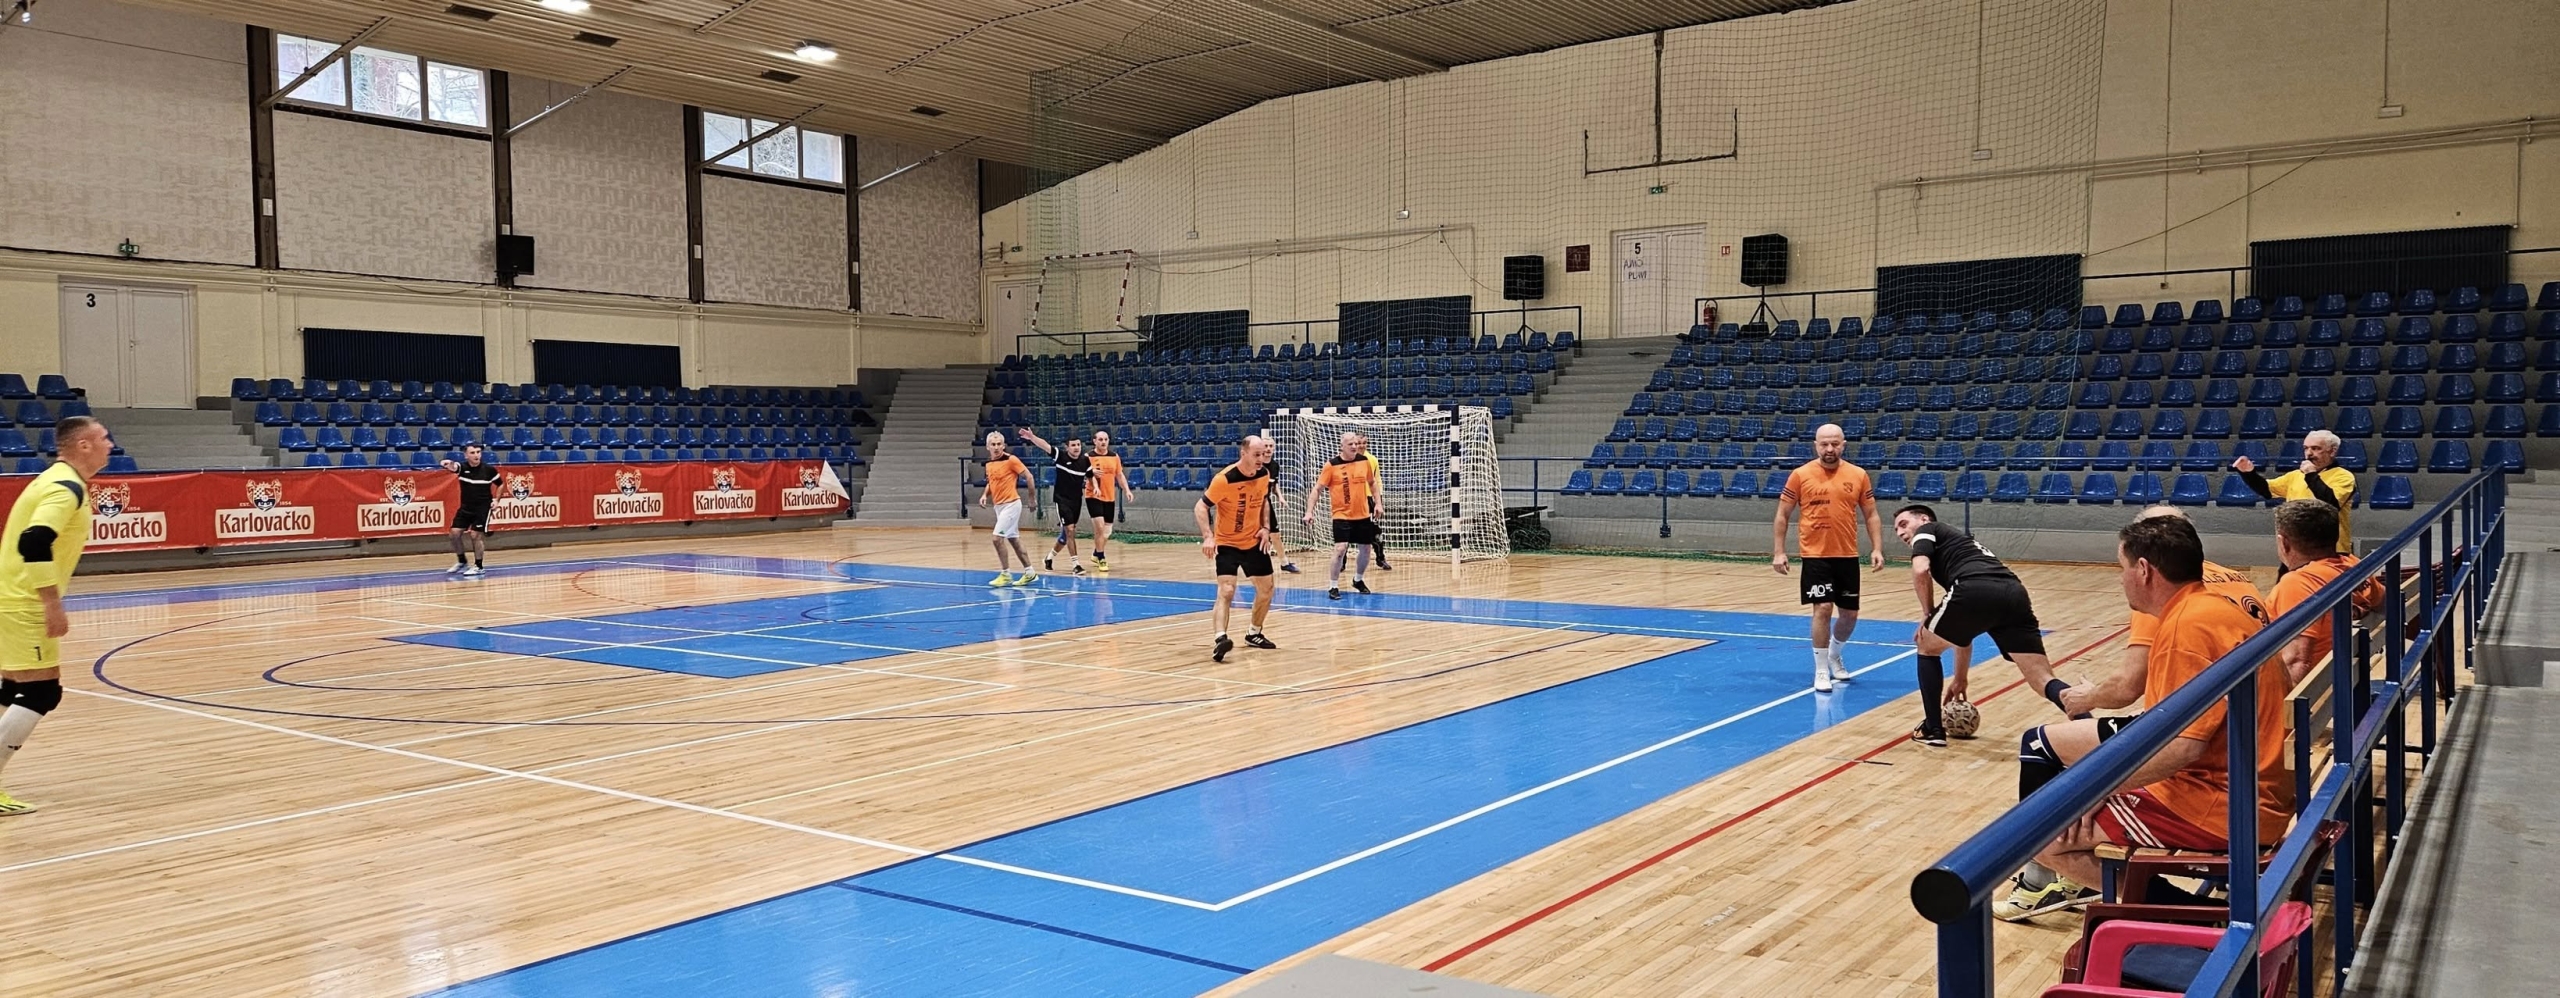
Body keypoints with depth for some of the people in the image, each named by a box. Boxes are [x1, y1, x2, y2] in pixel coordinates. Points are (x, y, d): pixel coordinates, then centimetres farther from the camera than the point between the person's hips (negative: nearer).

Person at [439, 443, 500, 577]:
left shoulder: (489, 469, -10)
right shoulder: (463, 467, -9)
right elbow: (453, 467, -34)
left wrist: (496, 500, -7)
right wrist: (449, 464, -57)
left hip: (483, 507, -3)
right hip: (465, 506, 3)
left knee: (475, 534, -11)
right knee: (455, 532, 0)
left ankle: (479, 566, 4)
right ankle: (462, 562, 22)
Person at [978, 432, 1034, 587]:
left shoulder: (1011, 460, -14)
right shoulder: (988, 464, 8)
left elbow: (1028, 476, -9)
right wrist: (985, 495, 4)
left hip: (1011, 504, -8)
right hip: (998, 505, 8)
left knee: (998, 537, -14)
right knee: (1013, 539, 12)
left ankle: (1005, 575, -5)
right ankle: (1029, 572, 21)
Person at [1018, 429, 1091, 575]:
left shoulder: (1085, 460, -1)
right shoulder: (1061, 455, -11)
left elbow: (1091, 476, 16)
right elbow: (1045, 445, -25)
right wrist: (1032, 436, -41)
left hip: (1076, 501, 5)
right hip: (1062, 499, -5)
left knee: (1066, 534, 14)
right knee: (1070, 530, -14)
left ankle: (1049, 558, 34)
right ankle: (1075, 564, -10)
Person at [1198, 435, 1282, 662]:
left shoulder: (1264, 474, -6)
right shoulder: (1224, 479, -25)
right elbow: (1200, 507, -20)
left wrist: (1266, 527, 0)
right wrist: (1207, 537, -31)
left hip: (1254, 542, 6)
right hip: (1227, 543, -6)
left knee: (1266, 590, 13)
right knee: (1226, 591, -21)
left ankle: (1254, 634, 32)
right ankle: (1220, 639, -29)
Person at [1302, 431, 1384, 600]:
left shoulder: (1364, 460, 1)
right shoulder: (1332, 465, -11)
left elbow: (1372, 483, 17)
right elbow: (1317, 489, -8)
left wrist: (1378, 503, 11)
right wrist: (1309, 512, -16)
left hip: (1363, 514, 5)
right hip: (1342, 515, -5)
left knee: (1366, 549, 13)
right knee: (1340, 548, -18)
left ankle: (1358, 579, 38)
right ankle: (1333, 586, -4)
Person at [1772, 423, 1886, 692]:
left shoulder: (1858, 475, 2)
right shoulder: (1800, 475, -4)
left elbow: (1871, 515, 8)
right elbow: (1782, 516, 2)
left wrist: (1877, 549, -2)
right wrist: (1778, 552, -4)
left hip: (1848, 556, 3)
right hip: (1815, 556, -3)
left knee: (1849, 614, 11)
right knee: (1823, 609, -10)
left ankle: (1834, 656, 38)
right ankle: (1821, 670, 4)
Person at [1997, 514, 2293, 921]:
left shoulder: (2191, 624, -22)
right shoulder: (2206, 605, 9)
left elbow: (2184, 747, -27)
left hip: (2213, 806, -11)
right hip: (2214, 778, 11)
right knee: (2041, 744, 16)